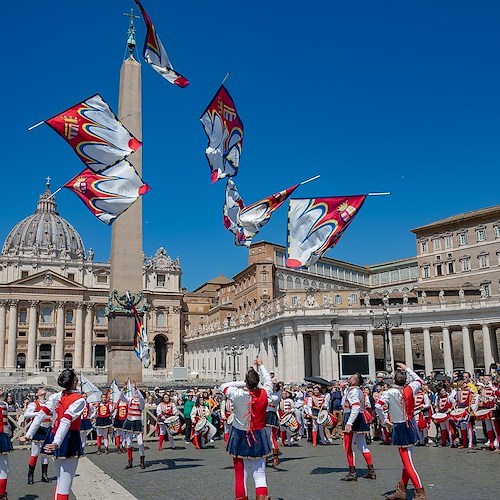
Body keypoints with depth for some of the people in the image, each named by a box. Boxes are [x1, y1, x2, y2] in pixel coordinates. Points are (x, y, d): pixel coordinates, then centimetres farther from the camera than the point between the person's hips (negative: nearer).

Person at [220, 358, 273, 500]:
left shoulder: (238, 394, -19)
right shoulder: (264, 393, -14)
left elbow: (223, 386, 0)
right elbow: (268, 381, 9)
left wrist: (242, 384, 2)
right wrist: (260, 366, 21)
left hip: (240, 437, -1)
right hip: (259, 437, 1)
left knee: (241, 472, 10)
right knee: (259, 471, 10)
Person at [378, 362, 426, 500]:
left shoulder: (389, 393, -15)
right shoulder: (410, 389, -2)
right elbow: (419, 380, 17)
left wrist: (384, 421, -13)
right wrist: (407, 368, 22)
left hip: (400, 429, -6)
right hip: (411, 425, 6)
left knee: (407, 462, -2)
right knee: (407, 459, 13)